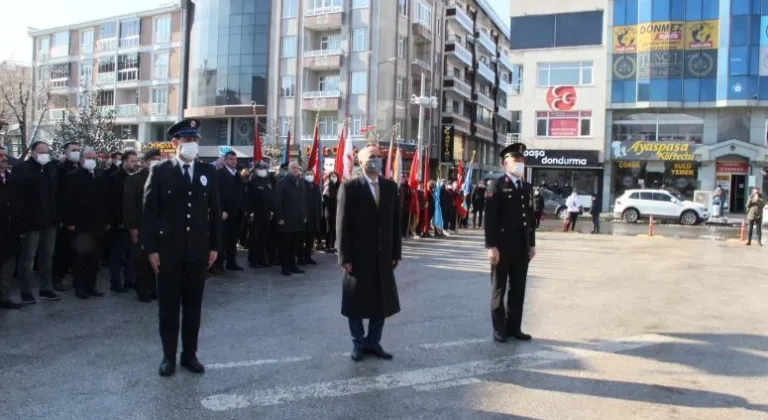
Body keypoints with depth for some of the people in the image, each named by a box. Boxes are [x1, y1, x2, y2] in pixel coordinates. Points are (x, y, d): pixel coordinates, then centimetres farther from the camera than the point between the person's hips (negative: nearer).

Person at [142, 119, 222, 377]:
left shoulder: (208, 172, 6)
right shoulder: (160, 171, -2)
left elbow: (215, 211, 7)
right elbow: (149, 212, -3)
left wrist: (215, 246, 3)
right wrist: (151, 249, -8)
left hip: (198, 250, 2)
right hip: (168, 250, -2)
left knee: (193, 305, 10)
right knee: (168, 306, 7)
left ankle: (190, 354, 21)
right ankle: (169, 356, 18)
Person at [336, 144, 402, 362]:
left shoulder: (390, 187, 7)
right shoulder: (349, 187, -7)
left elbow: (395, 221, 8)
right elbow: (342, 224, -9)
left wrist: (396, 252, 4)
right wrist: (344, 257, -12)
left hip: (383, 256, 4)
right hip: (358, 256, -4)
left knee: (382, 301, 10)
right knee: (356, 303, 8)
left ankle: (373, 342, 24)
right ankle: (358, 344, 23)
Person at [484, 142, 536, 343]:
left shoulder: (528, 188, 14)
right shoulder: (498, 186, -7)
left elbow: (531, 217, 15)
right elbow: (490, 217, -13)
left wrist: (532, 244, 11)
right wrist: (491, 246, -19)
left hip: (522, 247, 6)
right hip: (503, 246, -6)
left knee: (518, 289, 11)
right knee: (499, 288, 5)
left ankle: (514, 327, 20)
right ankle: (499, 329, 14)